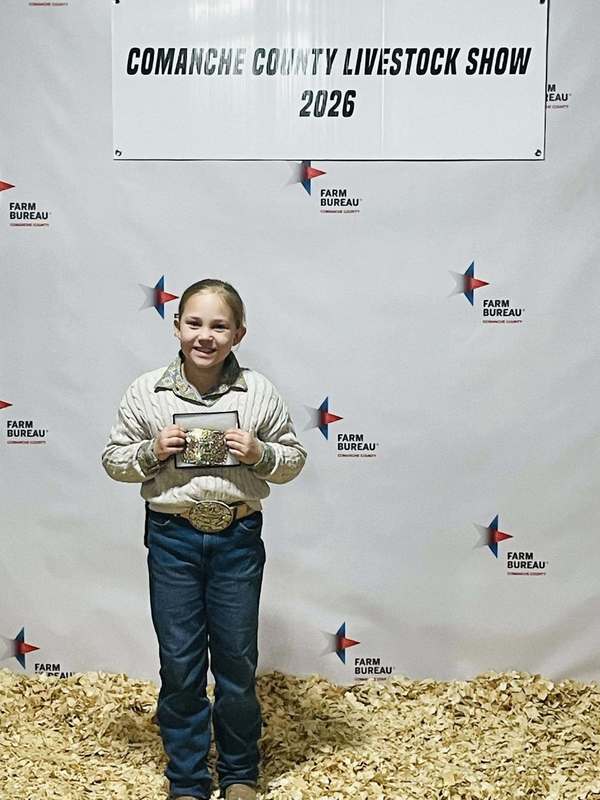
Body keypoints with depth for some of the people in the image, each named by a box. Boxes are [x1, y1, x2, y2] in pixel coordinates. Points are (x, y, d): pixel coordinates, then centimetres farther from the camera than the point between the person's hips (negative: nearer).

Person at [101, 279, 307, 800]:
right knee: (179, 664, 9)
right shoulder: (146, 392, -3)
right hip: (172, 537, 0)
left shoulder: (259, 392, -4)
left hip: (238, 536, 0)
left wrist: (260, 454, -16)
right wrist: (152, 451, -15)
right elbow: (114, 459, 4)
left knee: (237, 660, 11)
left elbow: (294, 459, 4)